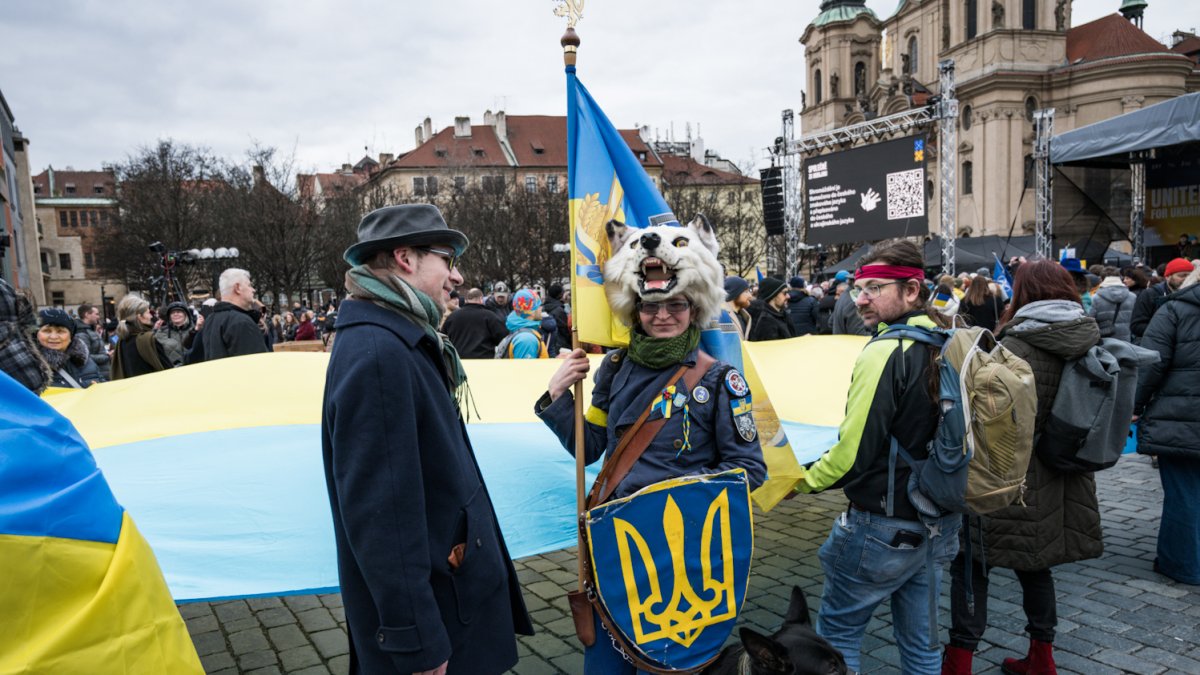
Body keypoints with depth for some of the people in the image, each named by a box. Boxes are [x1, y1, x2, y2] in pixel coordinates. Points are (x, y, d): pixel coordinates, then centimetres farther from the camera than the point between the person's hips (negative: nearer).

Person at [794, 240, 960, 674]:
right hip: (939, 520, 8)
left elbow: (854, 452, -21)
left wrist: (804, 481, -6)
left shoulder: (886, 352, -22)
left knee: (837, 631, 10)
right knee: (921, 640, 20)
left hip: (883, 526, -8)